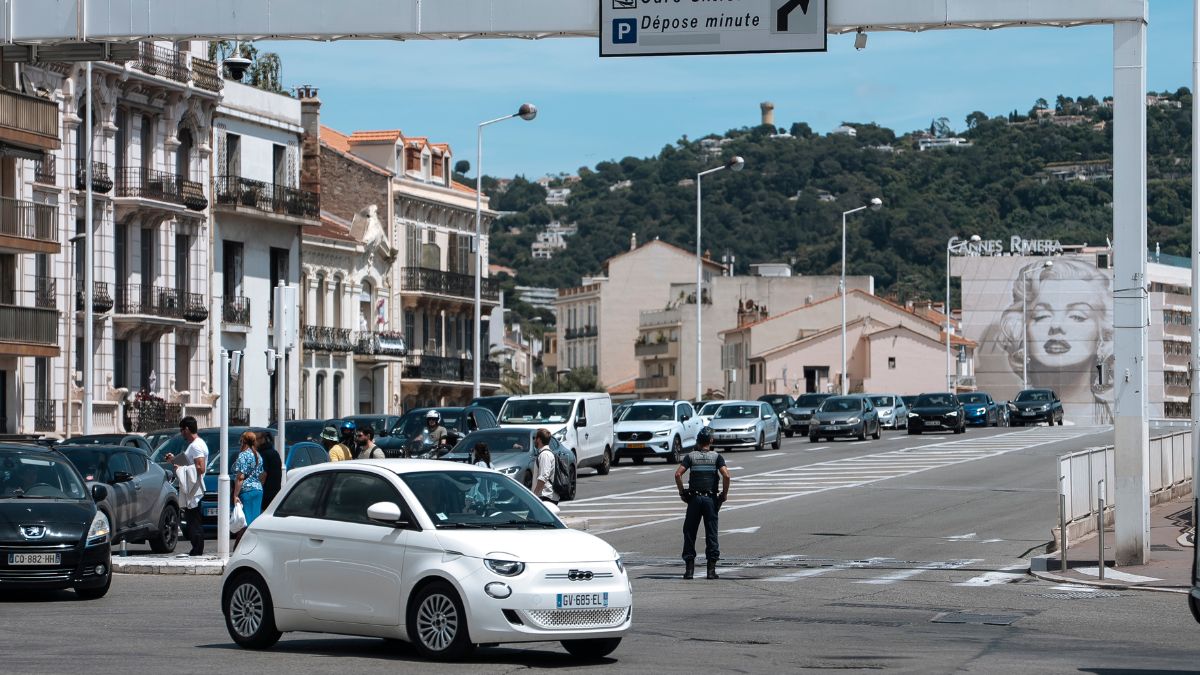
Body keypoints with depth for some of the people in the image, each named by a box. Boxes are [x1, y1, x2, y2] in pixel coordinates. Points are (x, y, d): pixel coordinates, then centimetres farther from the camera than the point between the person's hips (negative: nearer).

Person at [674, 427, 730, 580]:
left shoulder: (690, 456, 4)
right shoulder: (716, 457, 3)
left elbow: (678, 474, -8)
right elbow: (726, 475, -11)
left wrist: (682, 493, 1)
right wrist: (724, 494, 0)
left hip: (694, 498, 0)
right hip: (711, 498, 0)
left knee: (689, 533, 6)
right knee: (711, 534, 3)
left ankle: (689, 568, 2)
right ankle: (711, 569, 0)